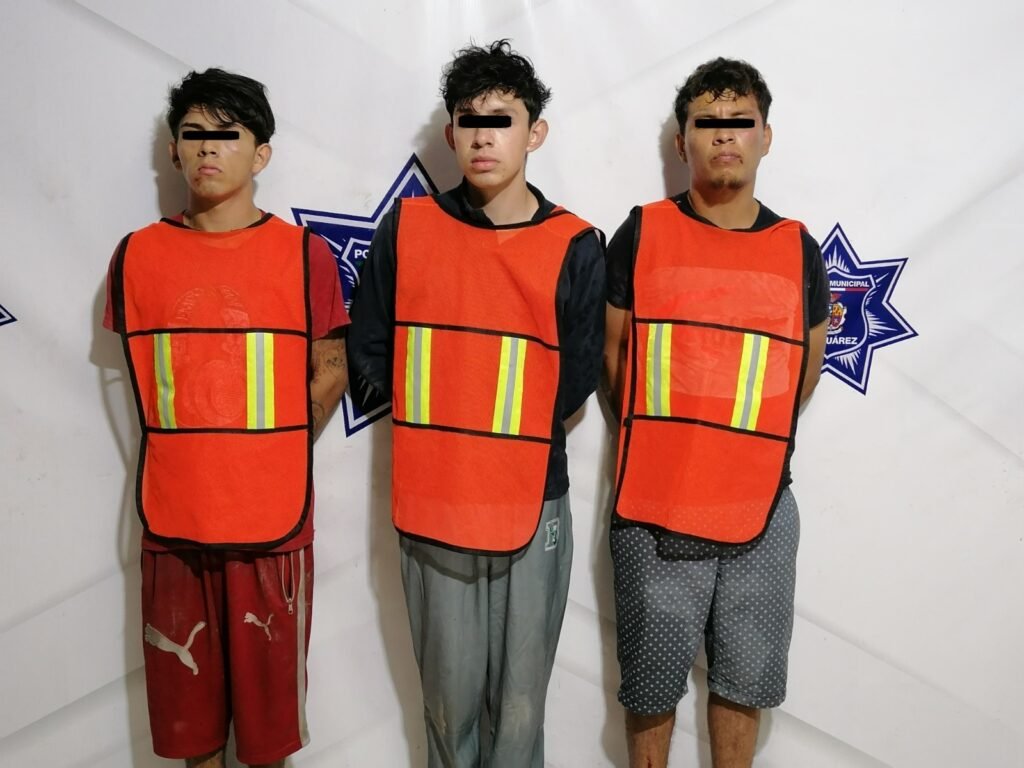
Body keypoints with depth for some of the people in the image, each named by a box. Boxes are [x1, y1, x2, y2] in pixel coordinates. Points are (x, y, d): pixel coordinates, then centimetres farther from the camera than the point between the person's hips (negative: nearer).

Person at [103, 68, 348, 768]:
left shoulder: (305, 254, -3)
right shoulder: (138, 256, 4)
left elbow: (331, 370, 4)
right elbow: (142, 372, 14)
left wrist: (268, 455, 3)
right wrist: (196, 452, 10)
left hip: (273, 519, -2)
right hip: (173, 519, 2)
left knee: (269, 684, 11)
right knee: (185, 687, 14)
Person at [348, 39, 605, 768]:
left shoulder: (575, 246, -4)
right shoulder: (406, 228, 0)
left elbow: (578, 379, 0)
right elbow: (370, 354, 4)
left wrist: (514, 427, -2)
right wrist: (438, 418, 1)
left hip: (532, 501, -1)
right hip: (430, 498, 1)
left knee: (520, 695, 11)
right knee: (449, 691, 13)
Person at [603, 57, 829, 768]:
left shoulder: (799, 250, 4)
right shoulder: (641, 234, -2)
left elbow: (806, 369, 15)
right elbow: (612, 350, 5)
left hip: (762, 506, 2)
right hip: (654, 503, -2)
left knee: (744, 681, 14)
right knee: (652, 682, 10)